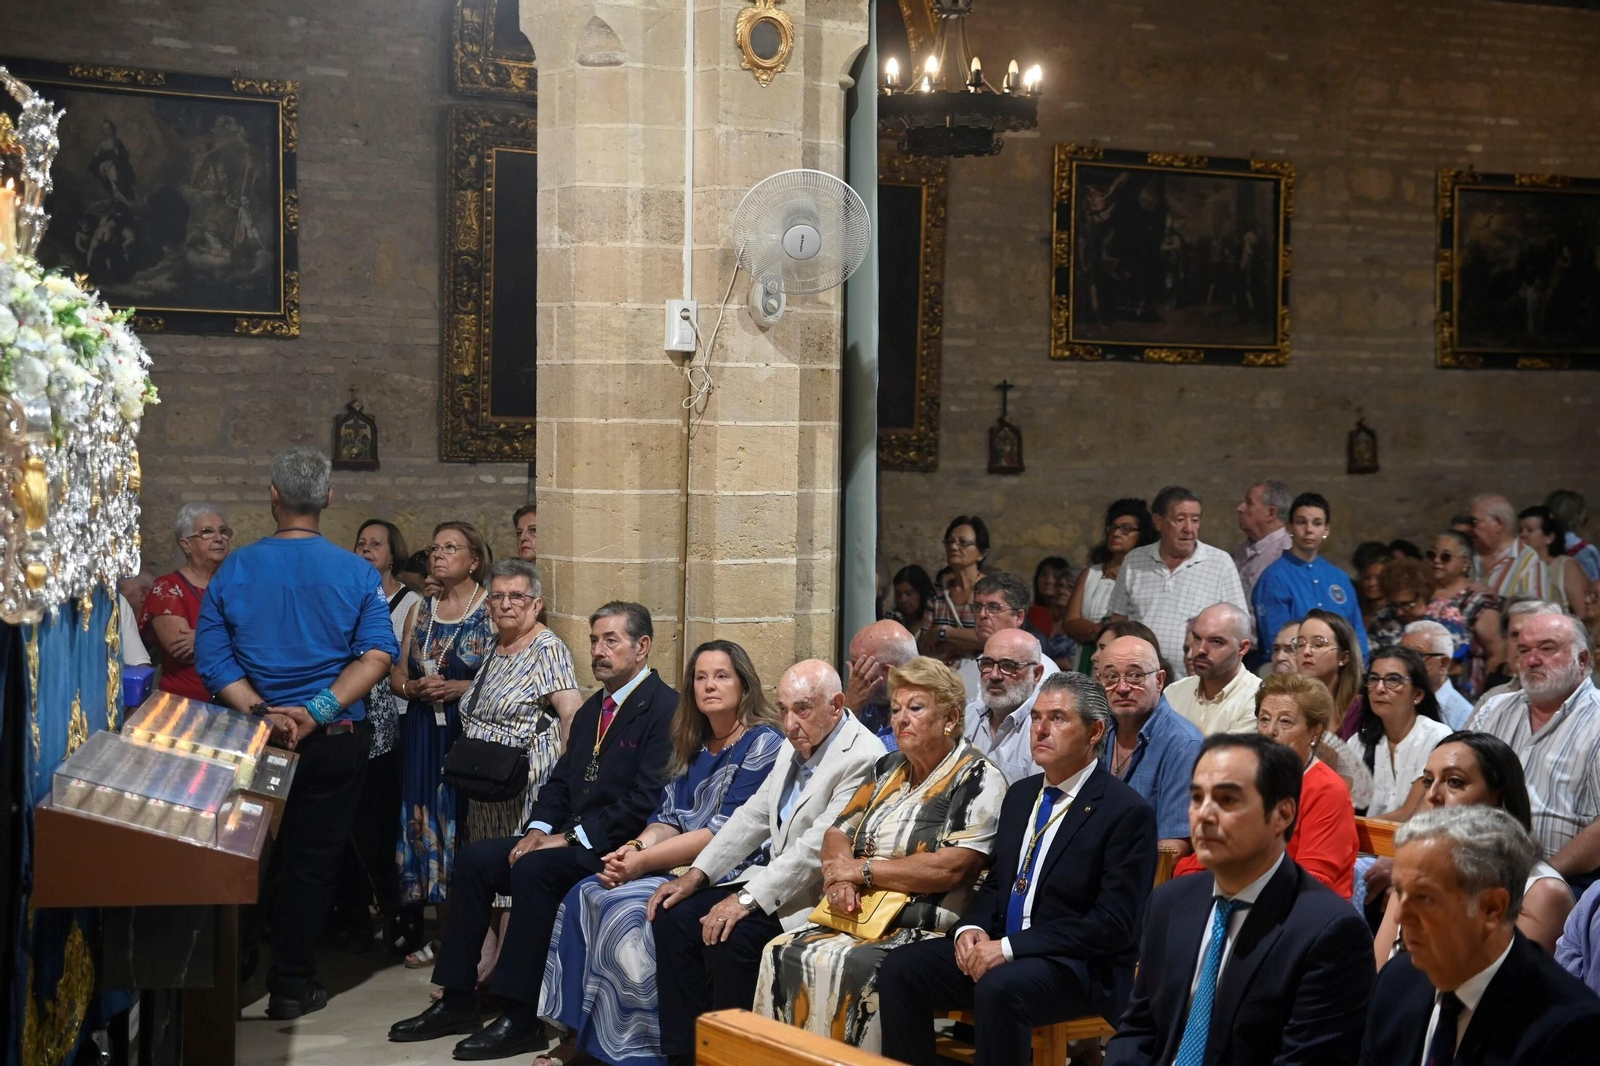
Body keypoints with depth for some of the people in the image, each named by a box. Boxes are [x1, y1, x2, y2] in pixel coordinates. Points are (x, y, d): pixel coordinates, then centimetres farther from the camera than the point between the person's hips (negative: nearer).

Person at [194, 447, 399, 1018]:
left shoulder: (233, 570, -3)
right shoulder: (357, 573, -6)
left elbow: (212, 659, -10)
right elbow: (376, 654, -15)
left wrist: (263, 711, -16)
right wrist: (320, 710, -19)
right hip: (336, 739, -1)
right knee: (312, 860, 6)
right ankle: (291, 984, 11)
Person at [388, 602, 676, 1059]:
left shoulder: (664, 708, -12)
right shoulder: (593, 708, 18)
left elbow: (647, 800, -20)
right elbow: (561, 780, 19)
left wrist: (572, 838, -18)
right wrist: (539, 828, -1)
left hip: (614, 848, -9)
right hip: (570, 837, 9)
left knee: (533, 868, -30)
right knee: (476, 857, -6)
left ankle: (521, 1018, -23)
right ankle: (457, 1001, -1)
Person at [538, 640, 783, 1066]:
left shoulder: (763, 744, -9)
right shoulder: (692, 745, 16)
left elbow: (728, 833, -16)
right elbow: (669, 818, 13)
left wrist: (644, 862, -19)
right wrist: (635, 847, -11)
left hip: (726, 873, -8)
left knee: (627, 912, -26)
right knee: (584, 898, -13)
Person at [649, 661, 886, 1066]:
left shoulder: (862, 758, -20)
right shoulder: (793, 746, 10)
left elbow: (818, 847, -25)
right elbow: (754, 816, 16)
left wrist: (747, 899, -26)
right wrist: (696, 875, 6)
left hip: (814, 896, -9)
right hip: (773, 877, 9)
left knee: (729, 938, -27)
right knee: (674, 917, -4)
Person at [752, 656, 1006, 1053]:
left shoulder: (978, 778, -5)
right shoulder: (889, 768, 18)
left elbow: (953, 867, -17)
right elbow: (837, 835, 16)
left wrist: (862, 869, -10)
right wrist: (839, 878, -8)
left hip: (928, 932, -7)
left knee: (843, 966, -30)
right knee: (781, 954, -15)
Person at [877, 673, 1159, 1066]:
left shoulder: (1128, 812, -10)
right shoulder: (1021, 794, 14)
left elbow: (1113, 924, -16)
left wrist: (1011, 946, -20)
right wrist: (971, 928, -2)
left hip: (1080, 967, -7)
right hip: (997, 947, 7)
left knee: (999, 987, -36)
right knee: (899, 969, -13)